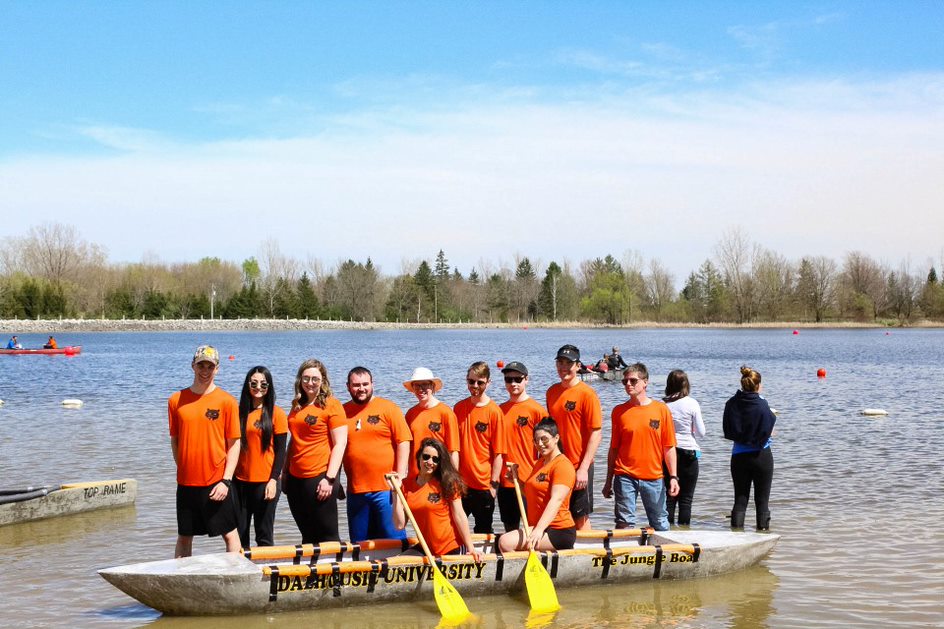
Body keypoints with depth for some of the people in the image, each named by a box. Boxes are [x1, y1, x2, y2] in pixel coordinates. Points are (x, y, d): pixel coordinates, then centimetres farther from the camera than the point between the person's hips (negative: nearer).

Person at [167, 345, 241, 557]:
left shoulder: (227, 401, -3)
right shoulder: (177, 400, 5)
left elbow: (234, 444, -3)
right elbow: (175, 441, 12)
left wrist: (226, 480, -9)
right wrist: (183, 471, 5)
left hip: (216, 482, -3)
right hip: (186, 482, 3)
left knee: (229, 533, 1)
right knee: (184, 536, 11)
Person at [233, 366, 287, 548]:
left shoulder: (276, 414, -3)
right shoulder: (240, 413, 7)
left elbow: (280, 451, -4)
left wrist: (274, 480, -11)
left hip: (266, 482, -4)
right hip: (240, 481, 4)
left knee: (264, 535, 4)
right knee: (239, 534, 7)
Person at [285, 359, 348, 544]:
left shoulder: (331, 405, -6)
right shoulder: (297, 405, 14)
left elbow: (340, 444, -11)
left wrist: (330, 479, -16)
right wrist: (285, 472, 19)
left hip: (319, 479, -7)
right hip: (296, 479, 7)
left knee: (327, 536, -2)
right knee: (307, 536, 14)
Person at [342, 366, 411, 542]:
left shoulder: (389, 408, 1)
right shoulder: (342, 412, 9)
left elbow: (403, 442, -3)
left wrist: (400, 477, -10)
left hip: (385, 489, -4)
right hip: (355, 491, 4)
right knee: (359, 545, 10)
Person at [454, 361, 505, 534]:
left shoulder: (494, 411, -7)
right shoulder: (459, 408, 6)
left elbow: (498, 452, -7)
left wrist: (494, 483, -10)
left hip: (483, 484, -4)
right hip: (460, 482, 4)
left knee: (483, 531, 8)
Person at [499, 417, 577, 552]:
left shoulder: (563, 465, -10)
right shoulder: (539, 463, 20)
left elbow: (556, 500, -23)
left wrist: (539, 529, -34)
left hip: (558, 531, -9)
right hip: (537, 527, 9)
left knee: (506, 543, -24)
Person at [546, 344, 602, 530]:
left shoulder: (586, 393, -9)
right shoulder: (552, 392, 9)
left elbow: (596, 434, -12)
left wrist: (584, 469, -16)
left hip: (578, 467, -6)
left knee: (580, 517, 1)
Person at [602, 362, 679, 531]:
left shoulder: (661, 409, 1)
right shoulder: (619, 411, 4)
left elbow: (669, 447, 3)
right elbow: (614, 448, 8)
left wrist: (673, 477, -4)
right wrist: (609, 481, 8)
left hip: (654, 478, 0)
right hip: (625, 477, 0)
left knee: (660, 524, 8)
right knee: (624, 524, -2)